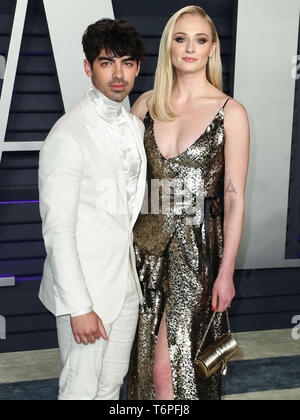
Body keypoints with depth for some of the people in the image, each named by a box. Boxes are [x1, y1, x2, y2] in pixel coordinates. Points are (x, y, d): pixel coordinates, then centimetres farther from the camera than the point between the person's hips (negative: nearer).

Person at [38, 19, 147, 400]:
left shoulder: (135, 127, 8)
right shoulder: (68, 136, -18)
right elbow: (57, 230, -19)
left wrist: (138, 272, 15)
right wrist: (78, 307, -19)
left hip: (126, 282, 7)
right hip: (85, 287, -7)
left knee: (112, 384, 19)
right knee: (81, 389, 6)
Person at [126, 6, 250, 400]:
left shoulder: (230, 112, -5)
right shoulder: (147, 103, 5)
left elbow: (234, 197, -6)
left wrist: (227, 271, -8)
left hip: (198, 243, -3)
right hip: (147, 239, 4)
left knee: (175, 359, -1)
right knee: (146, 350, 13)